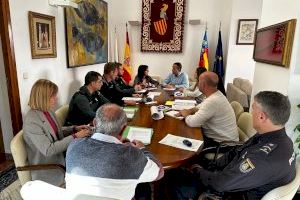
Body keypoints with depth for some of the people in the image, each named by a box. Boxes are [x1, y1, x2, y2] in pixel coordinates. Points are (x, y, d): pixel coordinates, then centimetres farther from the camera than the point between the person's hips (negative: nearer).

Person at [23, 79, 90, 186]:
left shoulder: (48, 111, 1)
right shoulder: (31, 121, -23)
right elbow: (48, 150, -26)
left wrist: (74, 129, -1)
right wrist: (74, 137, -26)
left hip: (59, 158, 7)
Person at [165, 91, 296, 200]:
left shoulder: (266, 156, -37)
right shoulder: (276, 137, -6)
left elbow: (220, 183, -29)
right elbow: (237, 153, 3)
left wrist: (198, 171, -9)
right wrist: (209, 168, -2)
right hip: (236, 182, 8)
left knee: (178, 184, -4)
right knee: (179, 173, 9)